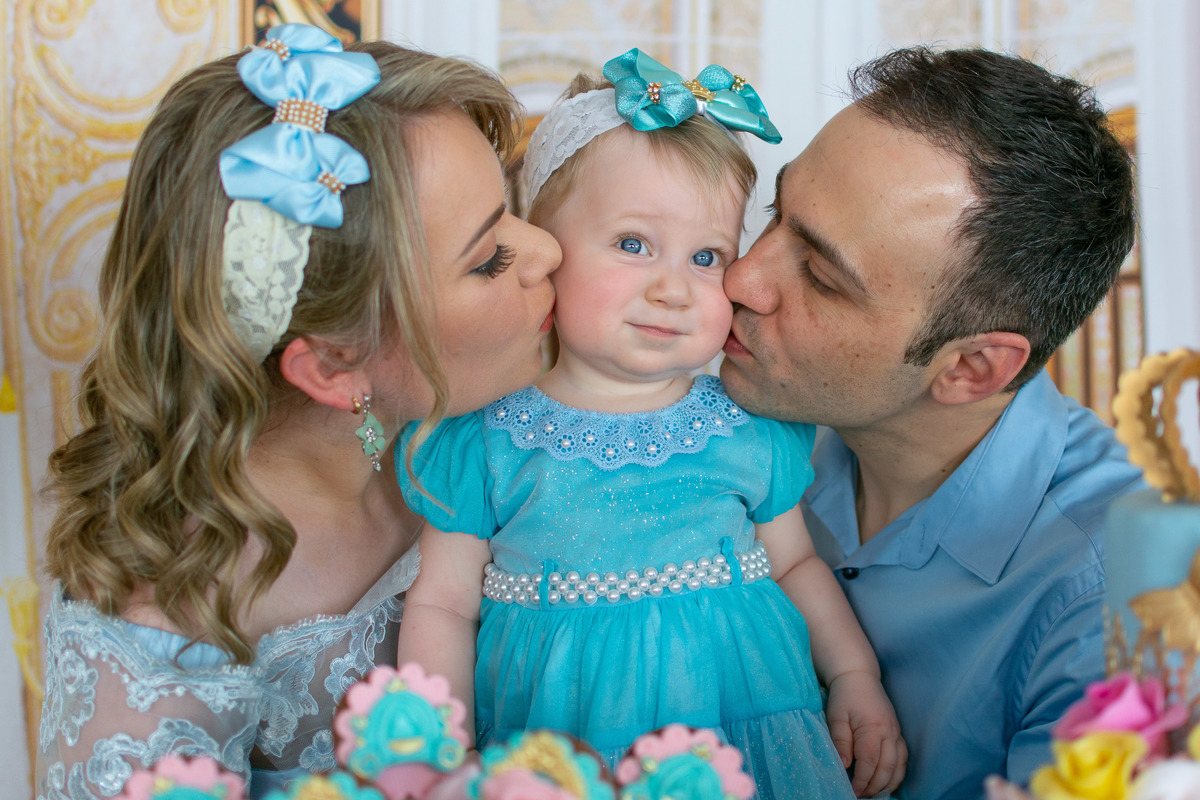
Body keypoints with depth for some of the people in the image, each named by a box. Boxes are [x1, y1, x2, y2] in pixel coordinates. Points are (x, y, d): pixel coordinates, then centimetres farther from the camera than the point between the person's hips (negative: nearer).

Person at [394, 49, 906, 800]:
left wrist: (856, 676, 7)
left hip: (745, 737, 1)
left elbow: (794, 562, 16)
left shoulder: (752, 429, 2)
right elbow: (442, 605, 0)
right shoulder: (486, 441, -4)